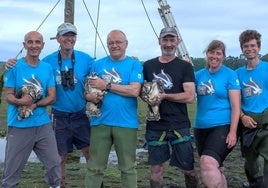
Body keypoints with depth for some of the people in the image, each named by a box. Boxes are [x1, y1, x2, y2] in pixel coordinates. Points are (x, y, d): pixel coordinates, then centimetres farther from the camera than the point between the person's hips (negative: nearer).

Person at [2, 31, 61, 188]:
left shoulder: (47, 68, 5)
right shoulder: (15, 67, -4)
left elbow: (52, 97, 2)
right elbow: (8, 96, -6)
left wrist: (34, 104, -15)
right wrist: (20, 101, -27)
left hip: (43, 124, 3)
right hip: (19, 126, -3)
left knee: (54, 163, 11)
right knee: (12, 169, 3)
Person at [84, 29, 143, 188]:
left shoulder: (135, 64, 0)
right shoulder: (98, 64, 10)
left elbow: (134, 91, -13)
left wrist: (106, 85, -12)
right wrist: (90, 96, -14)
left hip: (126, 123, -2)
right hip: (100, 122, 2)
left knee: (128, 168, 9)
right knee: (95, 167, 7)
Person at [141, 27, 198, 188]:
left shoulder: (185, 67, 1)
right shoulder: (148, 66, 11)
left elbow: (190, 96, -9)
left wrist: (164, 96, -15)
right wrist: (145, 96, -5)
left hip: (179, 126, -2)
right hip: (155, 126, 2)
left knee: (188, 169, 5)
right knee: (156, 169, 7)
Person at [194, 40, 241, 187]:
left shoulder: (230, 75, -4)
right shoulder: (199, 75, 9)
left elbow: (236, 106, -7)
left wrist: (233, 132, -14)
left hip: (222, 127, -6)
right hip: (200, 128, 6)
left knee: (207, 164, -25)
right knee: (215, 171, 14)